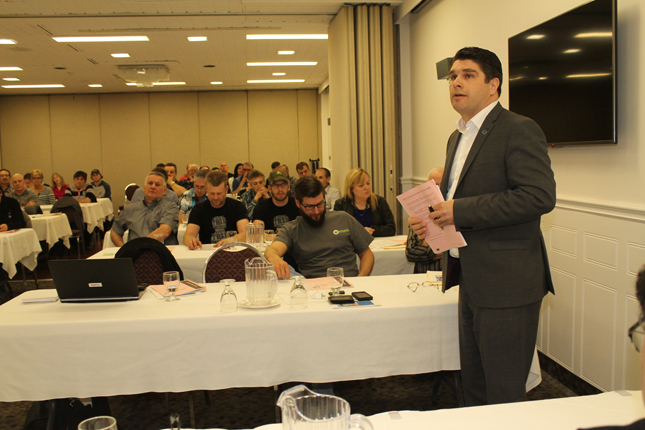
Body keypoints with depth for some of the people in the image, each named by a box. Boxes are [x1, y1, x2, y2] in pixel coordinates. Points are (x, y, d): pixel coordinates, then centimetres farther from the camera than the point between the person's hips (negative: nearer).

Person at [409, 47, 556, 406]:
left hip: (506, 283, -9)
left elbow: (540, 197, -24)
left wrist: (460, 211, -22)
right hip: (472, 281, 9)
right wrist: (434, 218, 5)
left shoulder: (519, 130, -12)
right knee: (474, 389, 19)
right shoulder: (458, 137, 17)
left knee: (505, 397, 2)